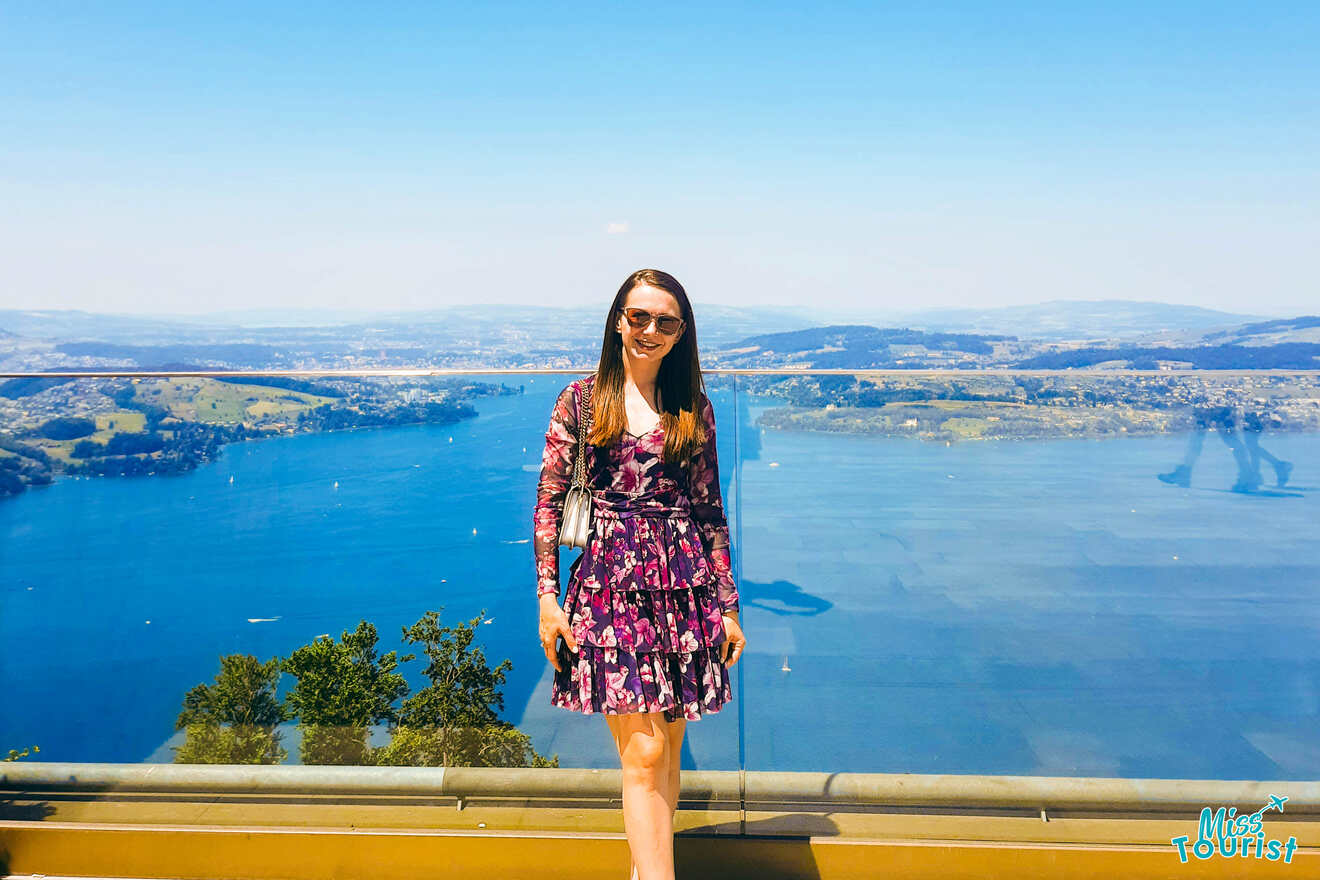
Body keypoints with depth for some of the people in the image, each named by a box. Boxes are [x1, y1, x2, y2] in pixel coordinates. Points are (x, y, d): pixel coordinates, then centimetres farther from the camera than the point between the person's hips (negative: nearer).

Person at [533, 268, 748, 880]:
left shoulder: (694, 408, 9)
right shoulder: (581, 399, 4)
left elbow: (710, 510, 11)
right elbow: (549, 500, 3)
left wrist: (728, 604, 9)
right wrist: (547, 596, -4)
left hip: (683, 586, 3)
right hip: (609, 587, -2)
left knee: (665, 751, 11)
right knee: (642, 754, -6)